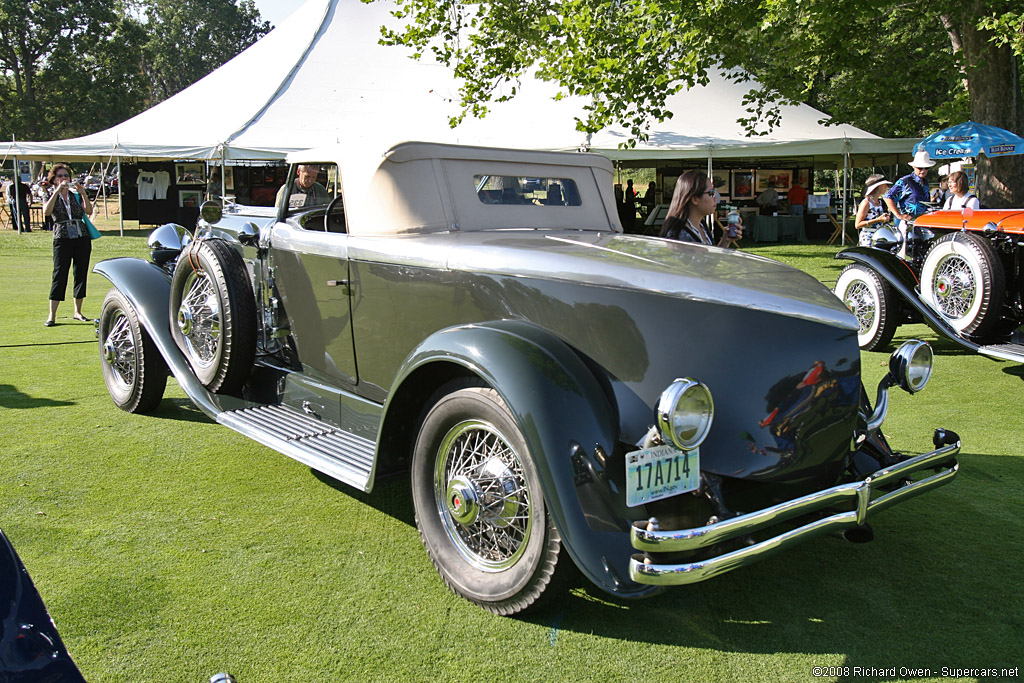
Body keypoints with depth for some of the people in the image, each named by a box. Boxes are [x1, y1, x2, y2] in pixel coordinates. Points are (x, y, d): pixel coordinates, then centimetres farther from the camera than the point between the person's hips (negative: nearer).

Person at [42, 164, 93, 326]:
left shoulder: (76, 196, 14)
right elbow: (46, 212, -14)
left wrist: (83, 193, -17)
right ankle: (52, 315, -6)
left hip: (82, 239, 3)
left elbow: (89, 211, -4)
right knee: (59, 275, -8)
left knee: (81, 274, 4)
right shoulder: (51, 197, 8)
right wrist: (57, 191, -18)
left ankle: (77, 311, 15)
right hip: (62, 240, -3)